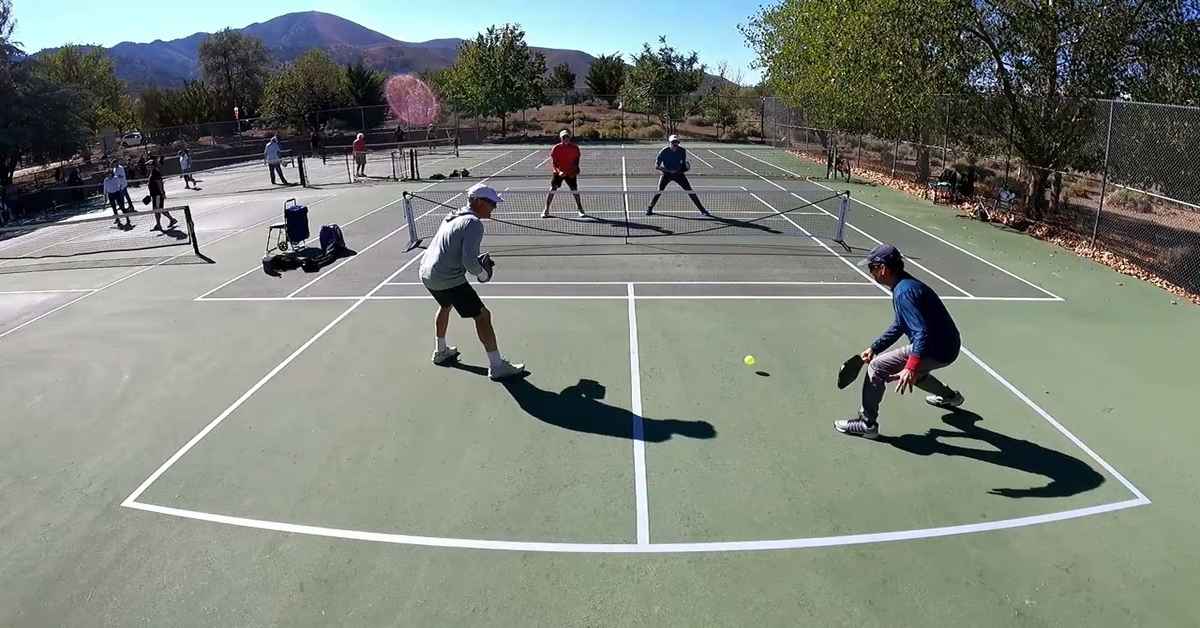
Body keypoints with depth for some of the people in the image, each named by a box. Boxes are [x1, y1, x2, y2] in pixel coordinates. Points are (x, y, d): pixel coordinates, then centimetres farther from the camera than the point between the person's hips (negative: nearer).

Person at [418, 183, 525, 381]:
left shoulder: (452, 216, 13)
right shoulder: (473, 223, -16)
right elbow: (469, 260, -24)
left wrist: (478, 264, 16)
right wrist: (483, 274, -4)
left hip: (426, 273, 10)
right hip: (449, 280, -10)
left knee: (446, 305, 35)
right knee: (482, 316, -3)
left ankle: (441, 352, 51)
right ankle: (497, 366, -1)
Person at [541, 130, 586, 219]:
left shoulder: (574, 148, -2)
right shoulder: (556, 148, -7)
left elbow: (576, 160, 8)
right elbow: (553, 163, -10)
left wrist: (575, 171, -7)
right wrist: (558, 171, -26)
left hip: (571, 173, 1)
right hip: (558, 172, -1)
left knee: (575, 190, -2)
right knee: (552, 190, -7)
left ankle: (580, 210, 15)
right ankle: (546, 211, 1)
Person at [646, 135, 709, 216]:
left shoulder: (682, 151, -8)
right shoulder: (663, 152, -17)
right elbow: (656, 166, -17)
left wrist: (684, 168, -14)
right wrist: (669, 170, -27)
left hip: (678, 173, 2)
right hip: (666, 173, -2)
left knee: (690, 191, -4)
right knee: (659, 191, -16)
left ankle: (702, 210, 3)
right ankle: (649, 209, 3)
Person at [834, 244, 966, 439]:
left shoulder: (904, 292, -23)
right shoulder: (905, 284, 10)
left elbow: (922, 333, -31)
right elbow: (899, 326, 20)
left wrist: (911, 368, -36)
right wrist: (874, 347, 16)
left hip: (937, 351, -10)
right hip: (946, 345, 10)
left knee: (877, 366, -11)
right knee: (913, 368, 36)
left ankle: (867, 424, -5)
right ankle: (949, 396, 54)